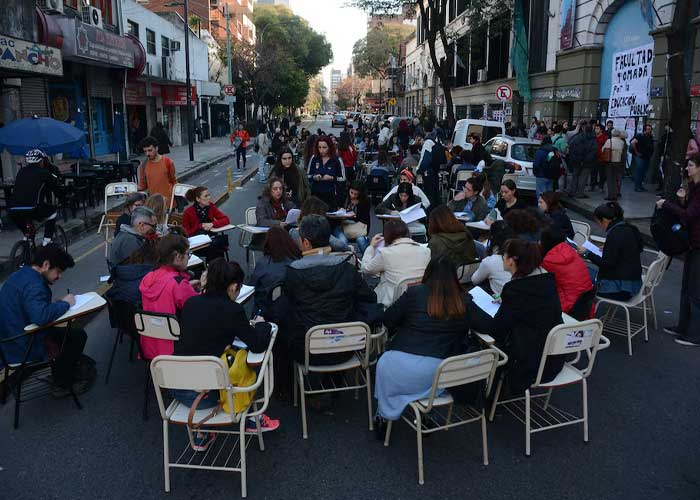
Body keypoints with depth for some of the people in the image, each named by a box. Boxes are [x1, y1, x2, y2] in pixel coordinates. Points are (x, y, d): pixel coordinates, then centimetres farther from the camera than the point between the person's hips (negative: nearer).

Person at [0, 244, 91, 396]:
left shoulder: (20, 275, 5)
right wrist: (65, 303, -24)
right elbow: (41, 316, -41)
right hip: (23, 351, -10)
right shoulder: (33, 285, -26)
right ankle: (62, 385, 16)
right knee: (78, 336, 2)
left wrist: (58, 304, 2)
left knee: (60, 332, 26)